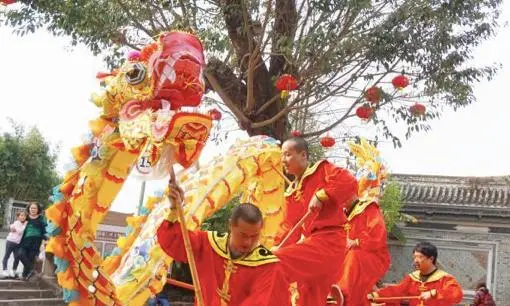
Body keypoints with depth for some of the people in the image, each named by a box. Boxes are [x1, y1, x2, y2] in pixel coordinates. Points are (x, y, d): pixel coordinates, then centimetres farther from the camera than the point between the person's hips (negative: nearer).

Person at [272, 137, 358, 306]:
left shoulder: (322, 169, -1)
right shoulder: (291, 192, 20)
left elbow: (349, 182, -19)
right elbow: (289, 226, 19)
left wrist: (320, 195, -21)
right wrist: (277, 246, 5)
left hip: (328, 241, -8)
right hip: (312, 243, 8)